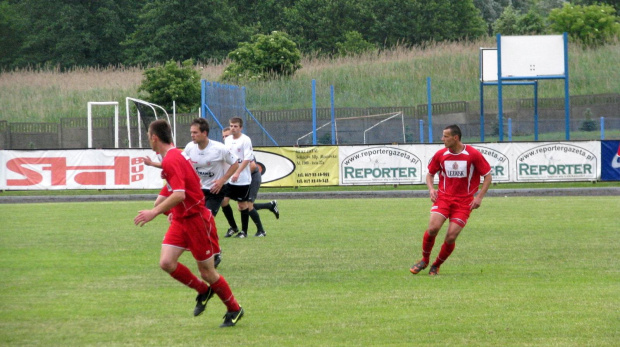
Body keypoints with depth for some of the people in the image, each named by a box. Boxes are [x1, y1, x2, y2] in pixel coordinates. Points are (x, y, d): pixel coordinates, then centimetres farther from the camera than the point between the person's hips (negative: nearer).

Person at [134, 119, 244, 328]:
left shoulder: (171, 160, -21)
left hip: (196, 219, -9)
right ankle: (203, 291, 16)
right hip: (180, 219, 9)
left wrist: (154, 212, -34)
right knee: (166, 262, -4)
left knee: (207, 271, 0)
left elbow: (179, 194, -32)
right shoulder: (173, 156, 10)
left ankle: (234, 310, 19)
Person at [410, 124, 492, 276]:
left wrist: (479, 197, -9)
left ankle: (436, 266, 13)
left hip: (464, 201, -2)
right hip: (443, 197, 2)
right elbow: (430, 174, 18)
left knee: (451, 237, -10)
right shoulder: (440, 154, 2)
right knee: (433, 228, -19)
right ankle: (425, 260, 5)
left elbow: (488, 176, 0)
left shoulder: (473, 154, -7)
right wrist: (431, 189, -3)